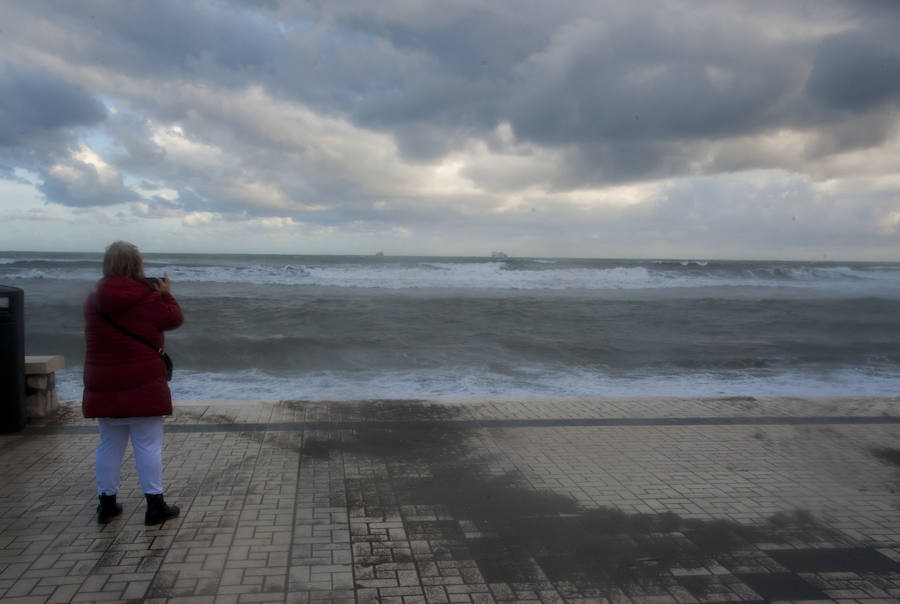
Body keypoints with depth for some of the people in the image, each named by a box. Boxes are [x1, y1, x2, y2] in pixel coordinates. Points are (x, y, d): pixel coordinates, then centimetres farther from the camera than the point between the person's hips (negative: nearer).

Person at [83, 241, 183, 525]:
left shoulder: (93, 301, 3)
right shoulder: (148, 298, -11)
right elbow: (174, 319, 1)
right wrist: (166, 294, 16)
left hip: (103, 385, 5)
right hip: (143, 385, -5)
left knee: (109, 444, 16)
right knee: (148, 445, 2)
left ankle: (106, 502, 23)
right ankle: (155, 505, 7)